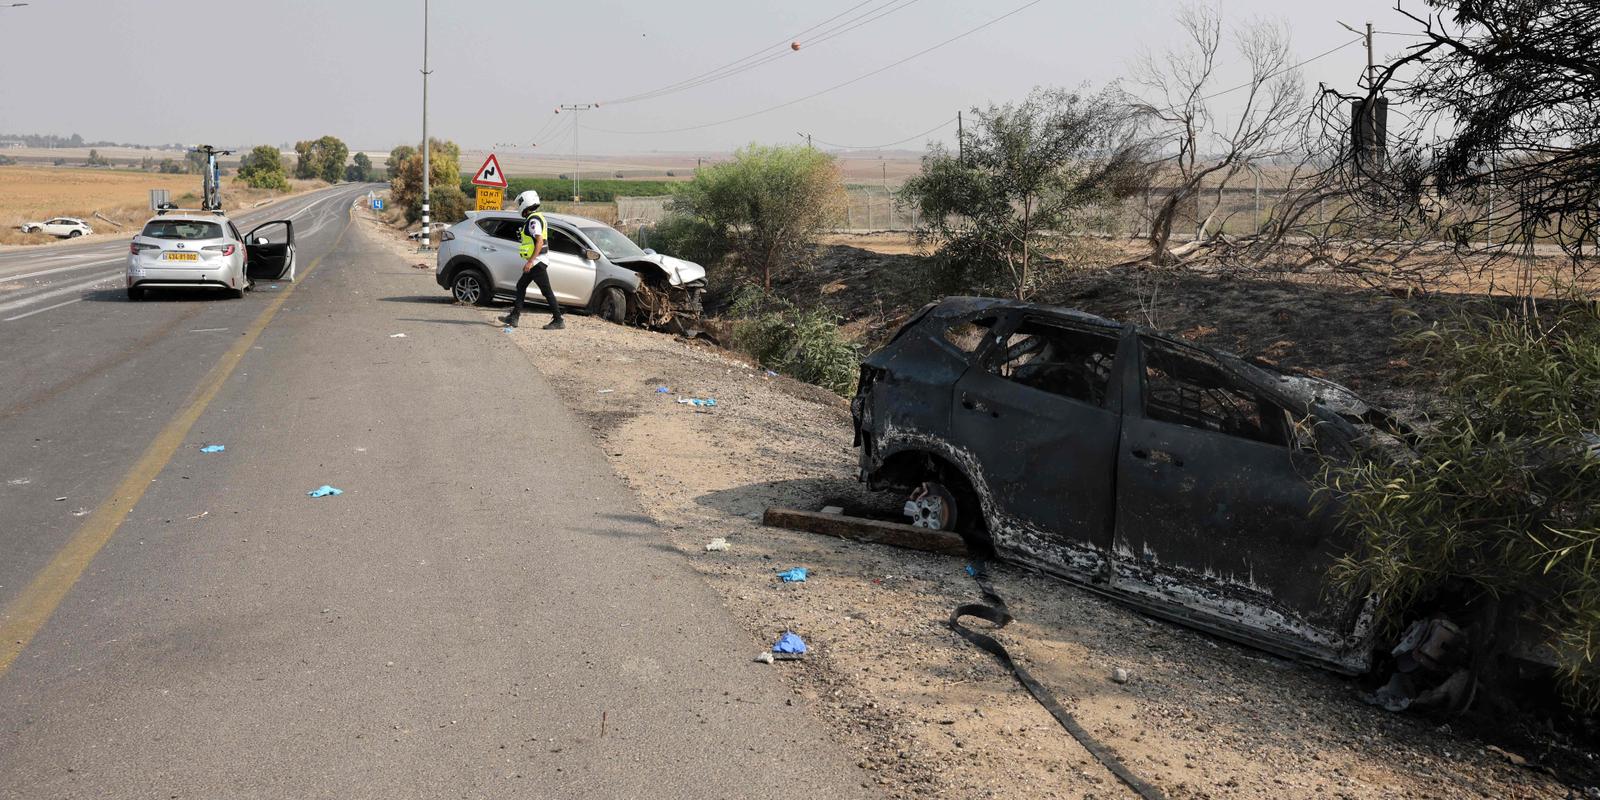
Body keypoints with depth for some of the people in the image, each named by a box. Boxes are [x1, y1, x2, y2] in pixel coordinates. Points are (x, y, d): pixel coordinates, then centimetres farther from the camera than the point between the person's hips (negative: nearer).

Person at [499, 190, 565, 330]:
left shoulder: (533, 220, -16)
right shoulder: (536, 218, 17)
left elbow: (539, 242, -24)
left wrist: (530, 262, -28)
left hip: (536, 262, -11)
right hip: (535, 262, 11)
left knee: (547, 291, -7)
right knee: (521, 286, 13)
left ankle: (558, 321, -4)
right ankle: (514, 317, 15)